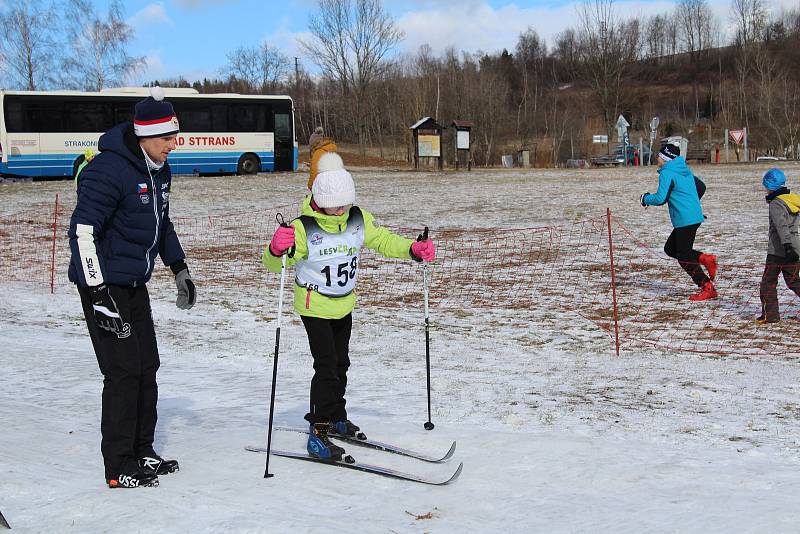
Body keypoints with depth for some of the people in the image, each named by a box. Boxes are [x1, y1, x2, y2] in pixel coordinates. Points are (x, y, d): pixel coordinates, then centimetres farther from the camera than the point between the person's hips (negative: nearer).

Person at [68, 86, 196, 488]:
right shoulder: (109, 170, -21)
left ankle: (142, 453, 24)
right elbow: (83, 231, -24)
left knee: (146, 367, 11)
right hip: (104, 284, -9)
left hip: (135, 283, 9)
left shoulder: (159, 170, 7)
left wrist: (179, 267, 24)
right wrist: (99, 294, -27)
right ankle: (120, 468, 2)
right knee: (123, 371, -8)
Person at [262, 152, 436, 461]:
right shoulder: (303, 228, -23)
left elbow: (382, 240, 5)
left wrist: (413, 249, -11)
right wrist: (276, 249, -47)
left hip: (344, 305, 6)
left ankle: (336, 417, 38)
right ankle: (317, 432, -6)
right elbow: (273, 264, -23)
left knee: (340, 363, 19)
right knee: (326, 366, -13)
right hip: (315, 306, -6)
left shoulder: (359, 219, -8)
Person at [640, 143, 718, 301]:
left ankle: (708, 288, -3)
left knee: (684, 258, -2)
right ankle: (706, 259, 8)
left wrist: (645, 198, 1)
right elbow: (700, 186, 22)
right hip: (695, 216, 9)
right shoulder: (685, 169, 15)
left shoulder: (667, 173, -12)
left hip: (685, 220, -9)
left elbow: (660, 199, -18)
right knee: (670, 248, 18)